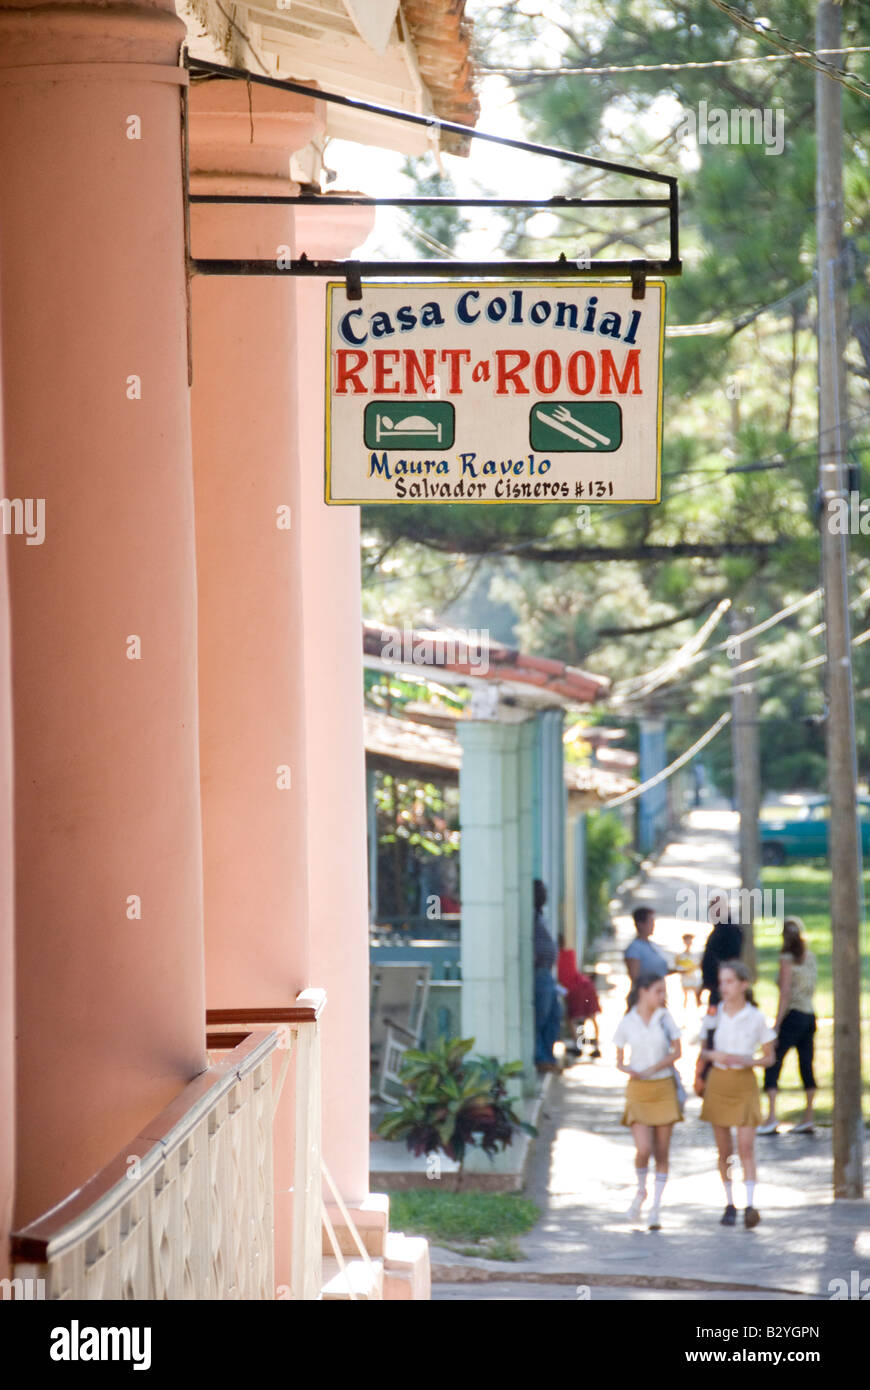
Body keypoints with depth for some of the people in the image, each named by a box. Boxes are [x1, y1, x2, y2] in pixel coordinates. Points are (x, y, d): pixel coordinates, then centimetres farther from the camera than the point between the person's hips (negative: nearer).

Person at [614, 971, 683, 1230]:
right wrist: (629, 1071, -17)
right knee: (643, 1149, -14)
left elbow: (676, 1052, 1)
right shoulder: (627, 1023, -1)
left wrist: (652, 1069, -13)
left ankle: (656, 1207, 12)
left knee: (661, 1152, 2)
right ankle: (641, 1190, 15)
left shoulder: (665, 1018, 1)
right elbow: (619, 1061, 6)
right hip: (638, 1091, -1)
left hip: (664, 1087, 1)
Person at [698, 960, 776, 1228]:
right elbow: (704, 1051, 12)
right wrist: (713, 1055, -11)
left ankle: (750, 1206, -19)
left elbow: (769, 1057, 3)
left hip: (744, 1084, -3)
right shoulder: (714, 1013, 2)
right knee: (724, 1150, 7)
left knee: (746, 1147, -13)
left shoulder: (756, 1018, -4)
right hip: (718, 1082, 3)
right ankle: (729, 1204, 16)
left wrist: (746, 1060, -16)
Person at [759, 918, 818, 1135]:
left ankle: (771, 1118, -16)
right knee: (807, 1067, 10)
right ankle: (808, 1120, 10)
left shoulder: (787, 959, -9)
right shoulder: (810, 957, 9)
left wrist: (777, 1025, -14)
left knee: (773, 1064, -5)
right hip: (810, 1015, 7)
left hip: (792, 1016, -7)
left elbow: (785, 994, -14)